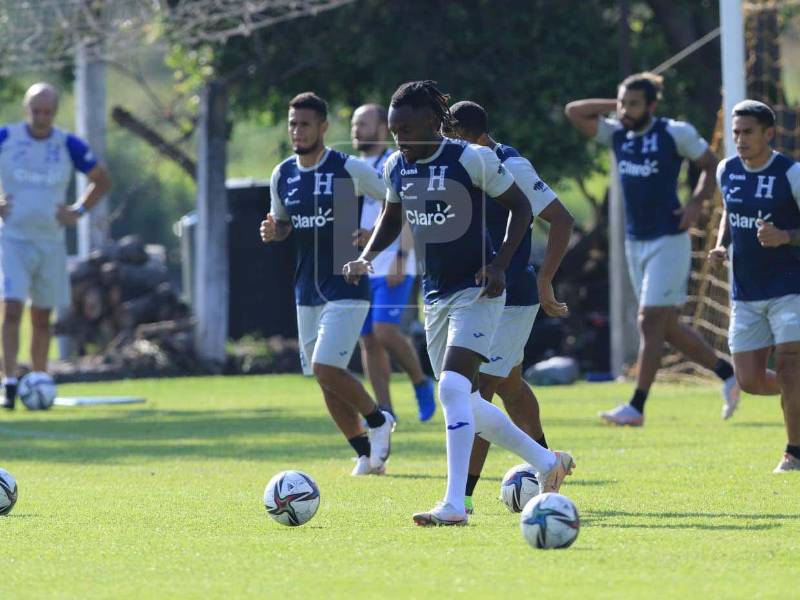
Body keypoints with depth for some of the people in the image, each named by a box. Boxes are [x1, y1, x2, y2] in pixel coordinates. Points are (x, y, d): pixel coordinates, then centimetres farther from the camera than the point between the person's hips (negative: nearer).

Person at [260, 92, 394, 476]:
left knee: (326, 368, -18)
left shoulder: (350, 170, -10)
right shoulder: (282, 175, 6)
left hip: (346, 289, -6)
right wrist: (272, 232, -4)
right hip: (307, 292, 6)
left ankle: (378, 421, 6)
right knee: (324, 379, 7)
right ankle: (366, 454, 21)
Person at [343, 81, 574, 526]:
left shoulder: (472, 159, -14)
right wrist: (366, 258, 4)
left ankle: (455, 504, -21)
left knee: (453, 388, -21)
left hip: (476, 292, -8)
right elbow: (392, 220, 21)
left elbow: (520, 207, -6)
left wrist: (500, 264, -17)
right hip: (436, 296, 8)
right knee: (465, 405, 11)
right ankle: (546, 461, 31)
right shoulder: (397, 167, 4)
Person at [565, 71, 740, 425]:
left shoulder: (674, 133, -7)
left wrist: (697, 202, -12)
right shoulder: (617, 135, 8)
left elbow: (711, 165, 2)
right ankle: (726, 374, 26)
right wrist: (615, 106, 2)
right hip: (635, 243, 7)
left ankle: (637, 407, -11)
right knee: (667, 327, 11)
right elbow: (574, 111, 8)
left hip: (668, 240, -7)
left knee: (650, 322, -11)